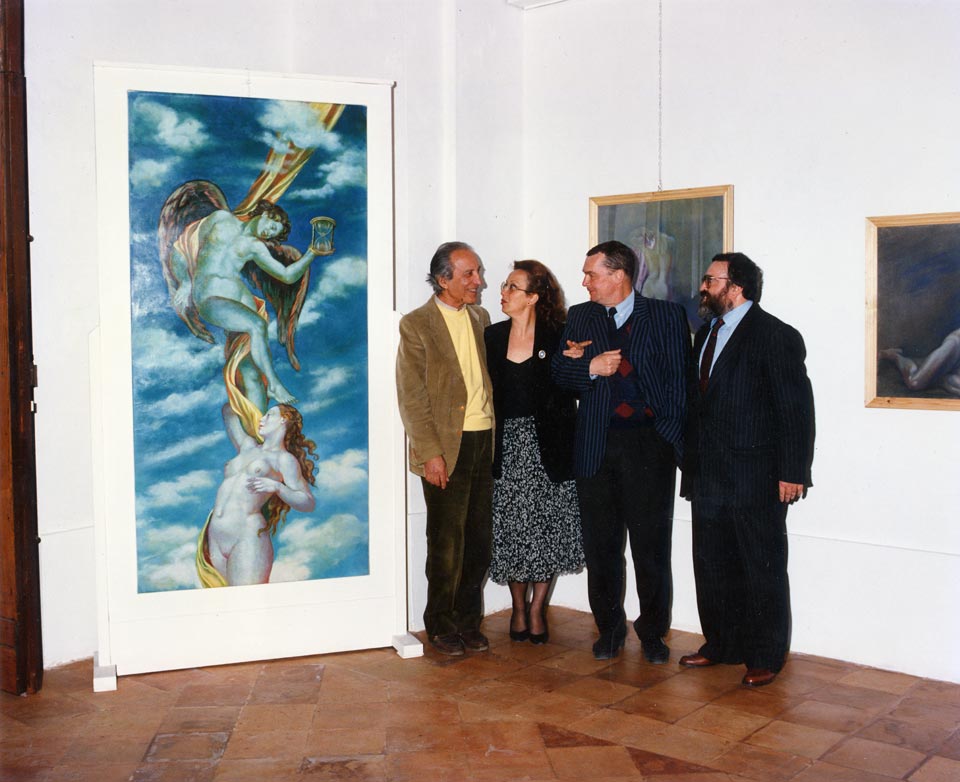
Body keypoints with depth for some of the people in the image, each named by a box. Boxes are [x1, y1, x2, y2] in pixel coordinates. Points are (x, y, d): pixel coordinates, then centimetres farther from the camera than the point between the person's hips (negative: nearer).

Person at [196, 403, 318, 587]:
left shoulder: (283, 458, 5)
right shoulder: (247, 447, 24)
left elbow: (308, 503, -6)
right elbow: (228, 411, 37)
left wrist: (276, 487, -20)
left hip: (248, 538, -6)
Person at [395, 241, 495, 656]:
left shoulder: (481, 317, 12)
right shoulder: (416, 324, -6)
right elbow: (411, 397, -8)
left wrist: (498, 439, 8)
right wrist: (430, 453, -13)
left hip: (486, 442, 5)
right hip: (446, 447, -5)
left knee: (479, 539, 10)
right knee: (447, 541, 3)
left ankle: (469, 621, 24)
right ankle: (441, 626, 19)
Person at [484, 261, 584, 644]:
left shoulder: (557, 337, -3)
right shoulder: (492, 336, 5)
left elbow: (568, 395, -1)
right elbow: (486, 393, 6)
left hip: (546, 446, -2)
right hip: (507, 444, 2)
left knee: (546, 527, 3)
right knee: (510, 529, 6)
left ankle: (537, 610, 19)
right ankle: (519, 608, 23)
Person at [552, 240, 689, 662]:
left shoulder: (666, 315, 4)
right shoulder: (579, 317, 13)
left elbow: (678, 377, 1)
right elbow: (560, 371, 7)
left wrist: (669, 431, -7)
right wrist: (592, 367, -12)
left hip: (649, 443, -3)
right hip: (596, 447, 3)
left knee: (651, 545, 3)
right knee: (601, 545, 7)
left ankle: (652, 632, 18)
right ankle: (610, 629, 23)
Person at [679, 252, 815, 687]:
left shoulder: (776, 336, -10)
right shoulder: (707, 333, 14)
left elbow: (797, 409, -12)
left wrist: (792, 472, -16)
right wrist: (691, 461, 10)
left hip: (756, 479, -8)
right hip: (709, 476, 8)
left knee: (762, 569, 4)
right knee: (712, 565, 14)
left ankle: (766, 658, 17)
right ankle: (721, 645, 29)